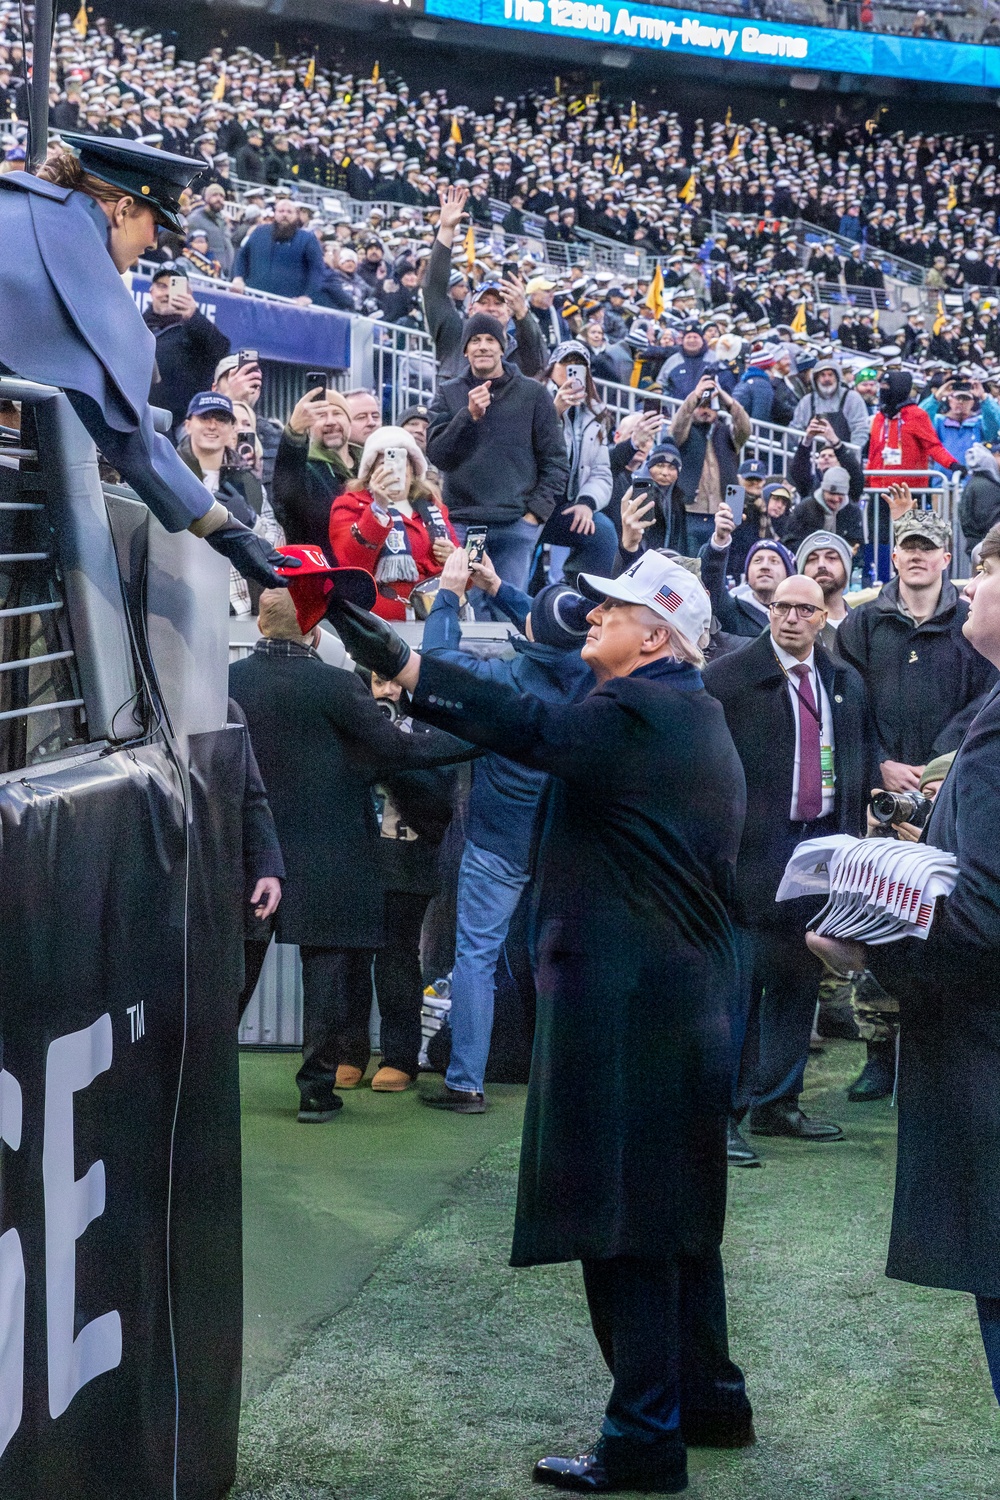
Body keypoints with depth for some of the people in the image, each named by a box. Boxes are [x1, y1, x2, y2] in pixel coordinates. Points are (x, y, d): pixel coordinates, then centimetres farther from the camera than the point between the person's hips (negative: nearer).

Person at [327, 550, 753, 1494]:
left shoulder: (640, 713, -15)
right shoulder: (695, 717, 16)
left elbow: (532, 728, -30)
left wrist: (402, 664, -31)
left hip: (626, 1007, -10)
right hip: (692, 995, 10)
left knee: (623, 1222, -3)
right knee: (676, 1209, 19)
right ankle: (709, 1399, 30)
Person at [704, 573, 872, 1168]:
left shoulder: (846, 682, 12)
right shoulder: (728, 677, -4)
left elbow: (860, 759, 17)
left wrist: (851, 837, 10)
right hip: (754, 848, -5)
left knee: (799, 981, 11)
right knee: (741, 982, -5)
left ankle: (778, 1103, 21)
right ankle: (725, 1112, 0)